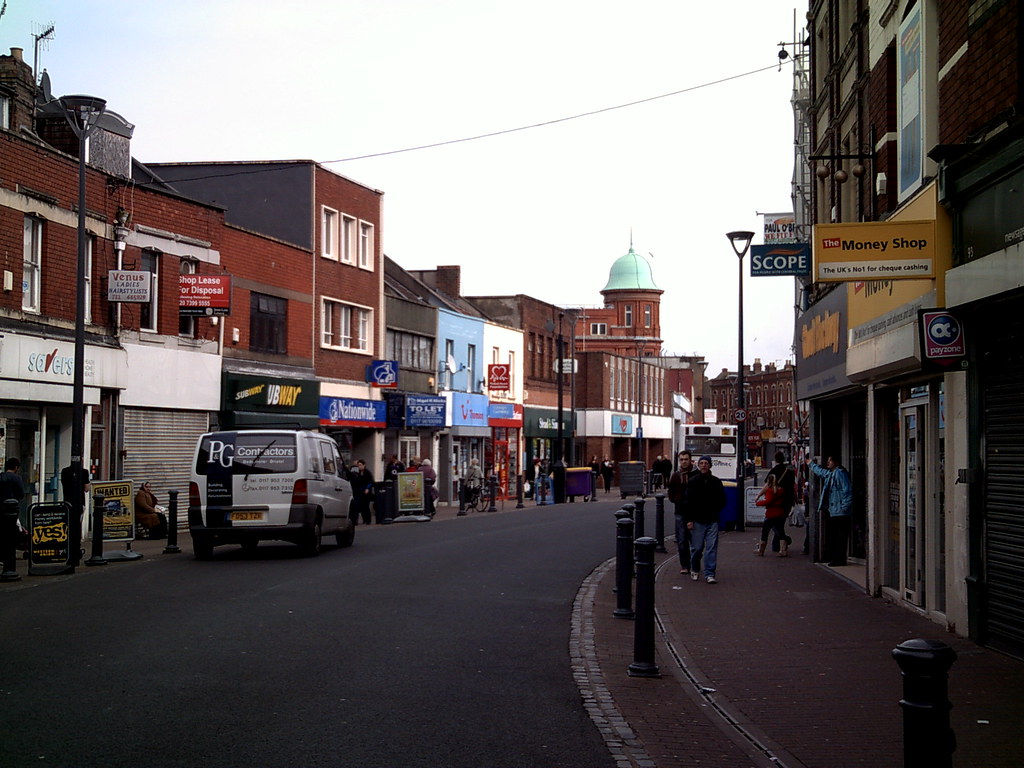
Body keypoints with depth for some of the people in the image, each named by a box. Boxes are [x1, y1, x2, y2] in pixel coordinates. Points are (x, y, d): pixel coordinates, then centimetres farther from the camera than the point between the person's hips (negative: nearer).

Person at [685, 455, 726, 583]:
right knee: (697, 548, 4)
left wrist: (715, 511, 3)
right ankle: (694, 570, 25)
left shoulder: (716, 482, 8)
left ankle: (710, 574, -3)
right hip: (697, 521, -1)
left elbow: (722, 501, 16)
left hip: (712, 521, 1)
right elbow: (688, 502, 0)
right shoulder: (692, 482, 2)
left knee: (711, 548, -5)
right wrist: (689, 519, -6)